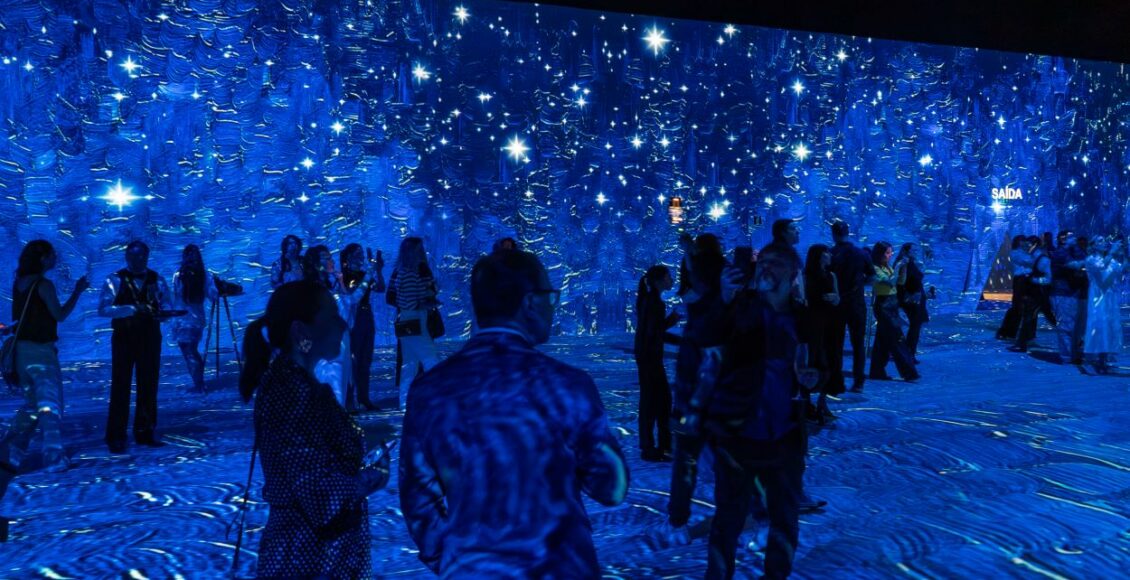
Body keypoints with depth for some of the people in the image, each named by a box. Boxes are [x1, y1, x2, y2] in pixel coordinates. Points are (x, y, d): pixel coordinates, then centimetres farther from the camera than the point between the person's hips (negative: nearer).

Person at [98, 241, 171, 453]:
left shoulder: (157, 280, 7)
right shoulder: (116, 280, -4)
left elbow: (167, 304, 2)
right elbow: (103, 309, -14)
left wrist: (163, 312, -21)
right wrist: (133, 308, -26)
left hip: (150, 338, 3)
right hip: (124, 338, -3)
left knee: (149, 385, 9)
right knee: (121, 385, -1)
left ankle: (146, 432, 19)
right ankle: (116, 437, 6)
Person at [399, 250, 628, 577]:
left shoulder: (428, 391, -9)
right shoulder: (566, 386, -18)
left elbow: (418, 499, 0)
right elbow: (611, 488, -8)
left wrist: (446, 563, 14)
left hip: (467, 571, 3)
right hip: (557, 570, -2)